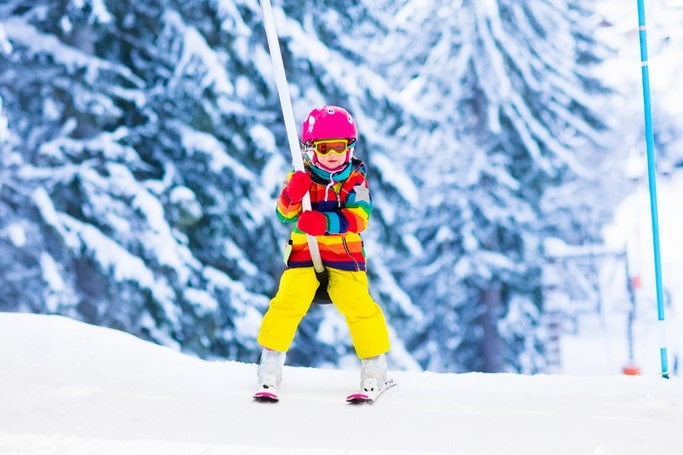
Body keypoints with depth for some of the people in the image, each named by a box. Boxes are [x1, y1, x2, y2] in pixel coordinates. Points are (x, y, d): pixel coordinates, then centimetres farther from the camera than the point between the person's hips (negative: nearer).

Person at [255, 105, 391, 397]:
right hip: (303, 252, 0)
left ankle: (375, 370, 4)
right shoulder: (302, 178, 2)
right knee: (288, 302, -14)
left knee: (359, 305, -13)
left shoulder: (355, 180, 0)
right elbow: (285, 216, -6)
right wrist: (292, 196, -28)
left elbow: (359, 218, -15)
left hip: (344, 254, 0)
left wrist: (325, 222, -32)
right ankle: (269, 370, 0)